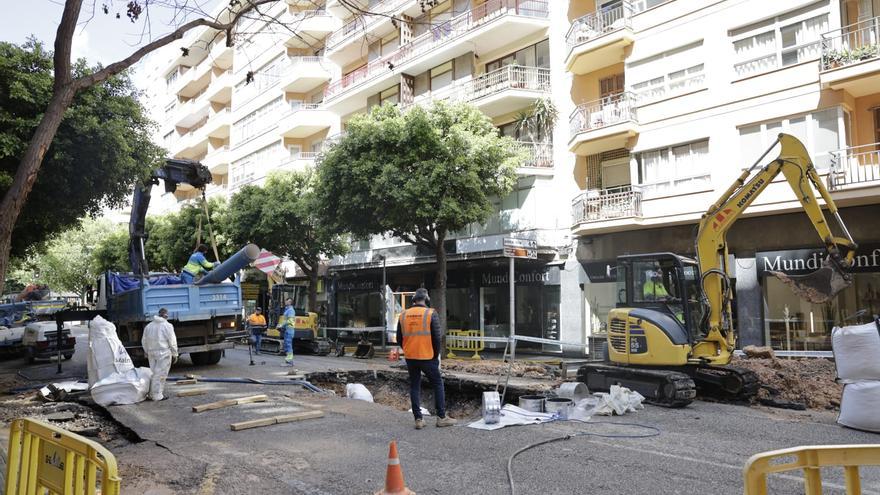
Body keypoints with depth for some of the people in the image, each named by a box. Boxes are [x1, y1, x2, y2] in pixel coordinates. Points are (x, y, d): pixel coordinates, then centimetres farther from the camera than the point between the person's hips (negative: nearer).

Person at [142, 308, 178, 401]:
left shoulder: (148, 326, 10)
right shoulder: (167, 326, -8)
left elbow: (144, 341, 16)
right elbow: (172, 342, -8)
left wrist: (147, 352, 26)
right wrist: (174, 354, 0)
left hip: (151, 352, 6)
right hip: (163, 353, -6)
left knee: (153, 373, 15)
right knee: (160, 374, -3)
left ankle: (152, 394, 19)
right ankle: (157, 395, -2)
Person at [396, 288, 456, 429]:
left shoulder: (403, 315, 4)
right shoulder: (431, 314, -8)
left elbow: (399, 339, 8)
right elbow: (436, 338, -10)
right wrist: (436, 355, 3)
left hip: (410, 358, 3)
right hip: (427, 358, -3)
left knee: (414, 386, 12)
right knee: (438, 384, 10)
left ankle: (418, 419, 10)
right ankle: (441, 417, 12)